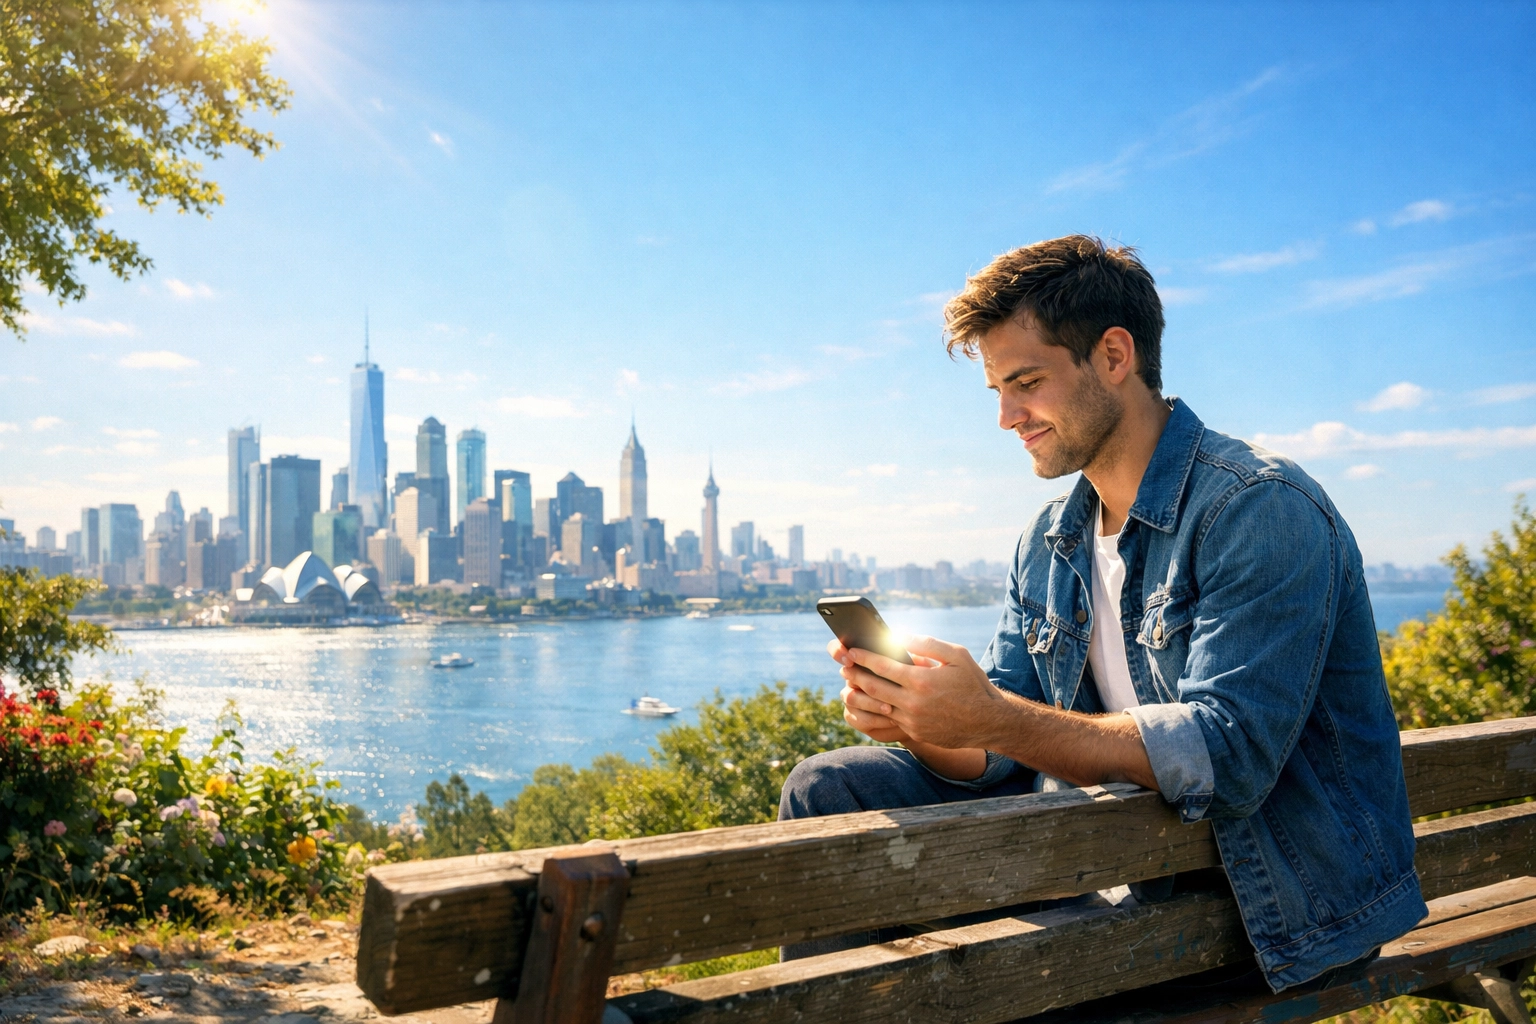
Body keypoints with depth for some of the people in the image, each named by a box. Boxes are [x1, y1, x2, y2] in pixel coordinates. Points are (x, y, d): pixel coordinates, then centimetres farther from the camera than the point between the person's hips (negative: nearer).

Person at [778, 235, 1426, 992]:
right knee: (828, 788, -4)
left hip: (1266, 900, -7)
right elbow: (999, 752, 4)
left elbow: (1228, 756, -27)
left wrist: (993, 718, -34)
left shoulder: (1261, 510, -17)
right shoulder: (1048, 542, 8)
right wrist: (919, 722, -20)